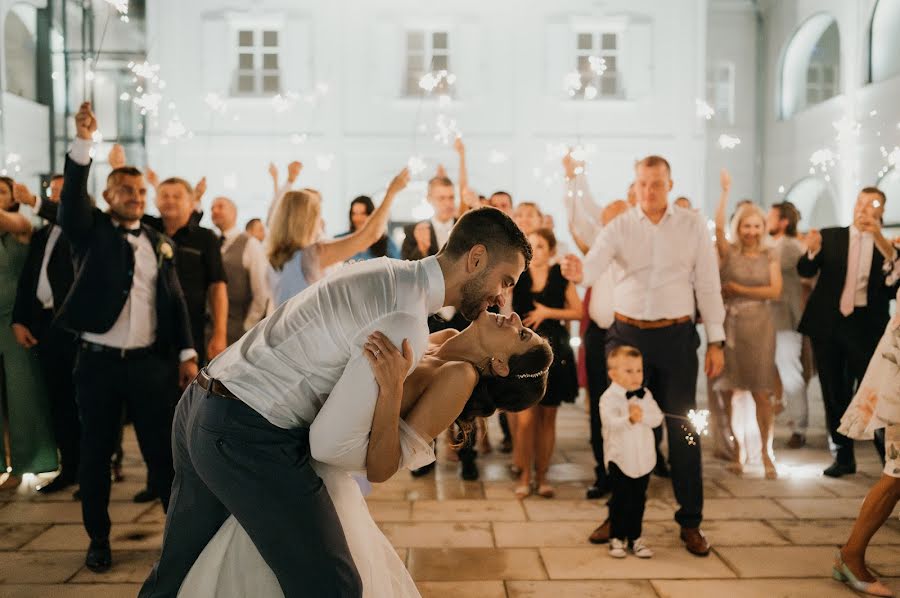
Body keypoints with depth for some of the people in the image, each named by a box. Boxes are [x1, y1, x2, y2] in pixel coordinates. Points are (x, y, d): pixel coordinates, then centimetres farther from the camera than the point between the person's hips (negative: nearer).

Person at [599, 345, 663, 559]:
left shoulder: (645, 395, 3)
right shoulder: (609, 397, -13)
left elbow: (657, 418, -7)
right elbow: (611, 423, -27)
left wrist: (641, 414, -26)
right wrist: (629, 419, -45)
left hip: (644, 459, 4)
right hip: (620, 459, -4)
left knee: (638, 500, 13)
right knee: (620, 500, 4)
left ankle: (635, 538, 25)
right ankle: (617, 538, 17)